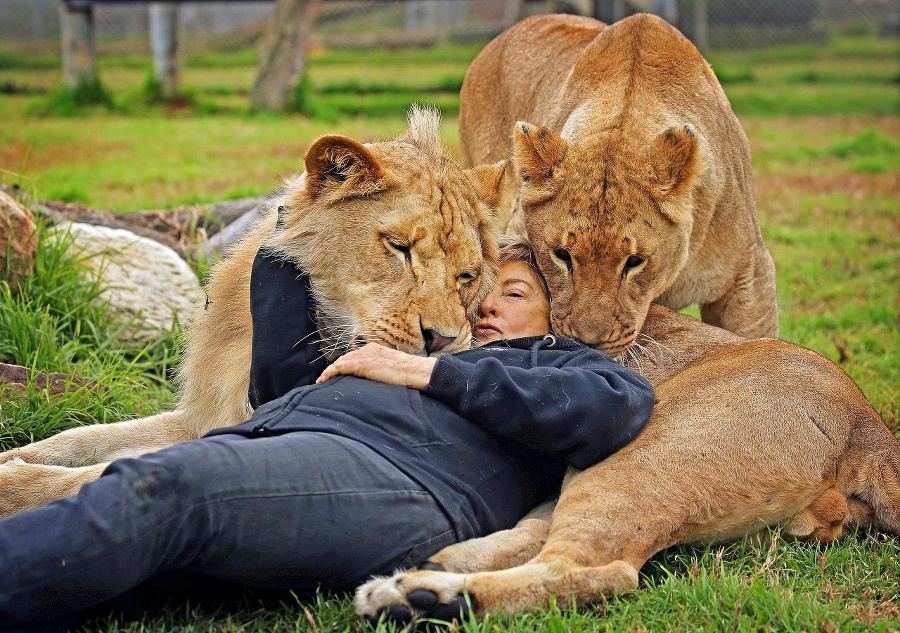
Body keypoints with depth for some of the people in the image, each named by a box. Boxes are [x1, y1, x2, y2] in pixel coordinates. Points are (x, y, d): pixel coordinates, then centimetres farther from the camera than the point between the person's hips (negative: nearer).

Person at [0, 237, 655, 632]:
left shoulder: (562, 362, 27)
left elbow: (617, 407, 2)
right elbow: (283, 370, 41)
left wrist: (428, 372, 3)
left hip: (397, 476, -6)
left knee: (152, 494, -36)